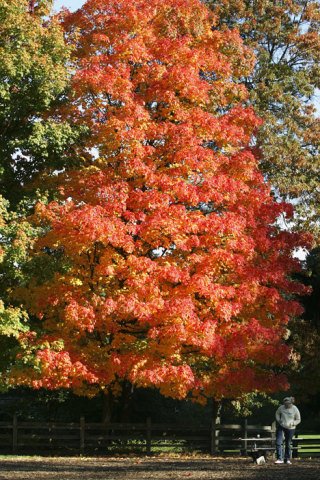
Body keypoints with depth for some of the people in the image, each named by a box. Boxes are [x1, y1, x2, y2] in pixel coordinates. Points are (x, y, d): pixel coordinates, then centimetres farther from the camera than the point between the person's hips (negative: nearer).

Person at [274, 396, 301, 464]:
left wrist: (292, 423, -17)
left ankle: (287, 459, 24)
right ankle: (280, 459, -8)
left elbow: (298, 420, -1)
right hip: (281, 427, 1)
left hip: (290, 429, -1)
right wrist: (278, 420, -1)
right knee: (278, 442, -11)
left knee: (288, 444, 9)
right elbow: (277, 413, 13)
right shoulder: (281, 408, -8)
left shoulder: (295, 410, -11)